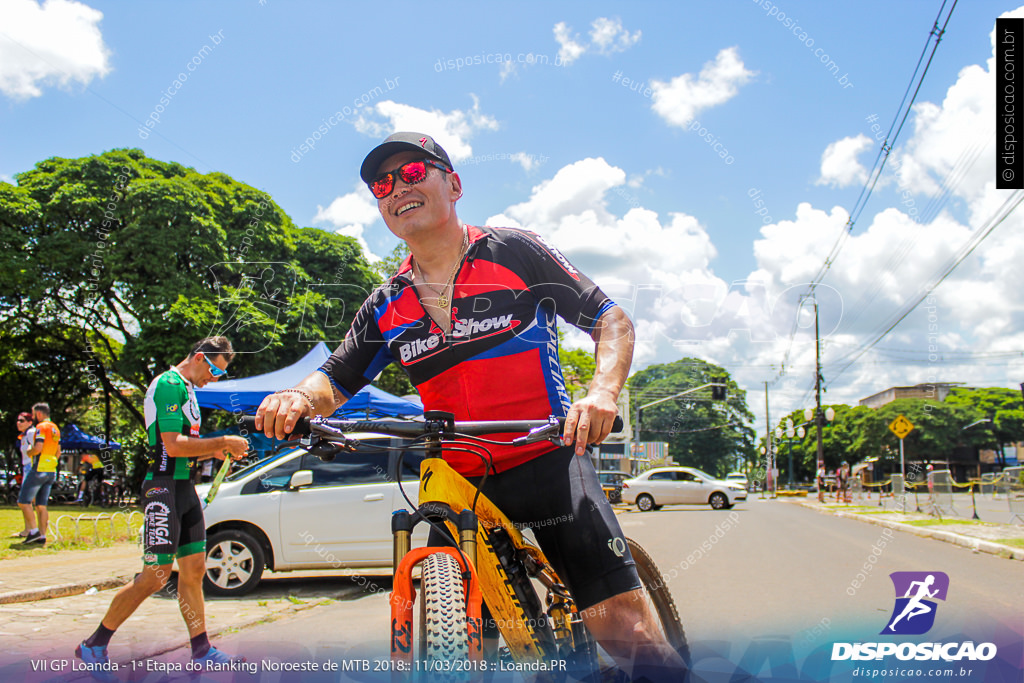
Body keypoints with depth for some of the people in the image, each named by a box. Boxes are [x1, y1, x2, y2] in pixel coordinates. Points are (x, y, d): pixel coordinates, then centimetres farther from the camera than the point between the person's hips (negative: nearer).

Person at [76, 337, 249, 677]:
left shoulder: (187, 389, 19)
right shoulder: (170, 384, -12)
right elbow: (173, 445, -21)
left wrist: (216, 451, 8)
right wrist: (222, 442, -15)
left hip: (185, 488, 10)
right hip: (164, 487, -10)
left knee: (194, 569, 8)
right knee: (156, 576, -7)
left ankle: (201, 650, 14)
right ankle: (94, 646, 7)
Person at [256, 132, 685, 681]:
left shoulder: (515, 253, -2)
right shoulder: (386, 306, 9)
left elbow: (611, 320, -3)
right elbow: (336, 379, 12)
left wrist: (602, 391, -23)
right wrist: (299, 398, -13)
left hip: (547, 461, -4)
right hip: (459, 483, 4)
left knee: (620, 623, -15)